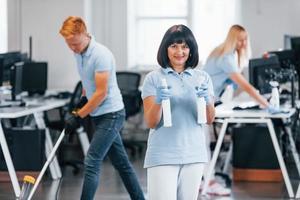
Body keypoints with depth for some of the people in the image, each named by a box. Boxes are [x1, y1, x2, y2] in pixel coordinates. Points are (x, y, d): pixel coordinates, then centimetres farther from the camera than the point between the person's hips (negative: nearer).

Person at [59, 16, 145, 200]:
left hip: (111, 114, -9)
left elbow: (101, 93, -22)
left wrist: (78, 116, -18)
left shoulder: (101, 55, -21)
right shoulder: (79, 53, 6)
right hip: (99, 115, 9)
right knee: (121, 162, 14)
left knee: (92, 163, -13)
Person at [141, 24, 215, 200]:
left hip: (194, 154, 3)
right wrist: (158, 101, -23)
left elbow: (210, 119, 3)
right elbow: (151, 123, -4)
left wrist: (207, 101, -17)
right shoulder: (153, 78, 0)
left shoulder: (202, 78, 9)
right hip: (163, 155, -3)